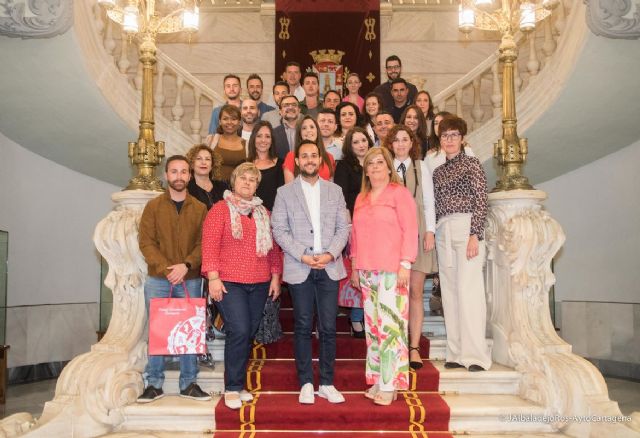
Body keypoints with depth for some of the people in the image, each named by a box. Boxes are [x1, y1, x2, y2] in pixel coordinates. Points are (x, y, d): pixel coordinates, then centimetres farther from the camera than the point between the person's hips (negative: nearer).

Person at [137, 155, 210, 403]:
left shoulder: (200, 208, 6)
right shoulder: (153, 206, 5)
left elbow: (203, 244, 0)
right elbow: (146, 242, -2)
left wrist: (186, 265, -16)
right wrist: (165, 268, -14)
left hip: (190, 280, 1)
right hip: (157, 280, 0)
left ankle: (189, 384, 15)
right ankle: (154, 384, 14)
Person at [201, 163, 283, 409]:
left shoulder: (263, 213, 16)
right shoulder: (220, 210, 1)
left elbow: (274, 247, 16)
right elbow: (209, 245, -7)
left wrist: (275, 276, 9)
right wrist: (213, 277, -15)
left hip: (259, 284, 5)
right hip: (229, 283, -5)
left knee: (249, 334, 8)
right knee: (238, 332, -14)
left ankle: (238, 384, 21)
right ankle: (232, 388, 0)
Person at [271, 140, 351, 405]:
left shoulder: (335, 191, 11)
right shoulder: (285, 192, 5)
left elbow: (344, 227, 6)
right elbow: (279, 230, -1)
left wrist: (330, 254, -10)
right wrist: (302, 256, -12)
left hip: (329, 267, 2)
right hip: (299, 269, -1)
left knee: (328, 328, 3)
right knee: (303, 328, 4)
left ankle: (327, 384, 15)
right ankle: (306, 384, 15)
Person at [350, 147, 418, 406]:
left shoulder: (399, 193, 0)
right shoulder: (361, 198, 18)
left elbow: (410, 230, -6)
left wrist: (405, 264, -13)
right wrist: (355, 267, 14)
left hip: (391, 270, -6)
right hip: (366, 271, 6)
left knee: (390, 325, -7)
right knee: (372, 325, 7)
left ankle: (389, 385, 1)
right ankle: (377, 380, 16)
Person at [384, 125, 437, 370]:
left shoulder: (421, 167, 12)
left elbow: (428, 202, 9)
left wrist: (430, 231, 0)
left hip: (416, 232, 1)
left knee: (416, 292, -1)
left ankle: (414, 347, 5)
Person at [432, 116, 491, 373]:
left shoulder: (472, 164, 3)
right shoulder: (438, 172, 19)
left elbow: (481, 201, -5)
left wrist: (475, 235, -15)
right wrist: (433, 233, 10)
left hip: (466, 227, -6)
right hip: (443, 232, 6)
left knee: (468, 290, -10)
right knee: (449, 291, 4)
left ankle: (475, 355, -5)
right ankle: (457, 353, 10)